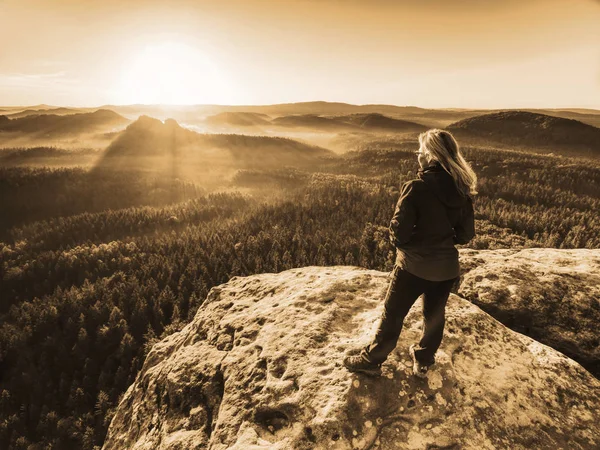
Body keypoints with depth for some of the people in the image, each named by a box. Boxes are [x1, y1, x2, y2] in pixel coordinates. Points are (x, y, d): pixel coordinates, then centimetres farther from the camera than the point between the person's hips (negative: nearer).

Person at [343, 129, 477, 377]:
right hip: (446, 267, 5)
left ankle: (371, 360, 30)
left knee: (392, 315, 12)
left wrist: (401, 242, 0)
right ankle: (423, 361, 43)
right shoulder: (462, 189, -4)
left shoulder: (416, 188, -22)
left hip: (414, 265, -5)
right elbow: (466, 233, 3)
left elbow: (399, 232, -21)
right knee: (434, 315, 23)